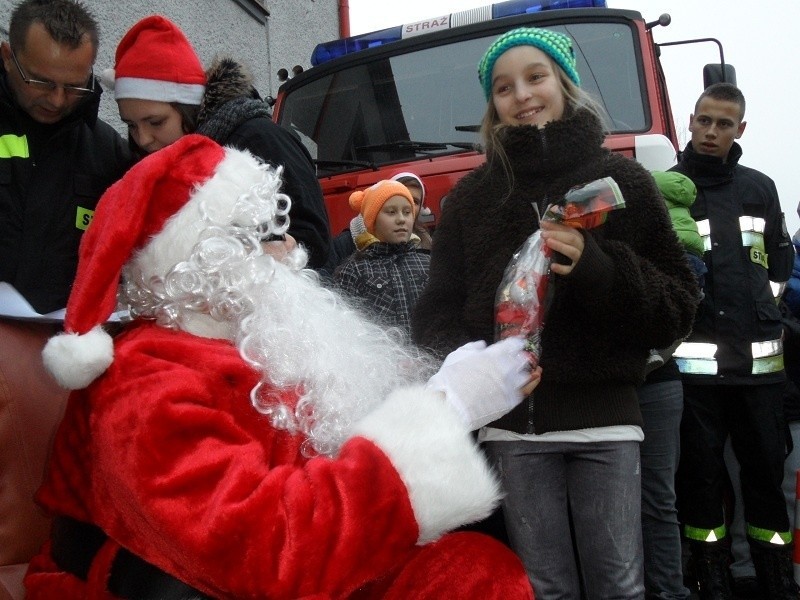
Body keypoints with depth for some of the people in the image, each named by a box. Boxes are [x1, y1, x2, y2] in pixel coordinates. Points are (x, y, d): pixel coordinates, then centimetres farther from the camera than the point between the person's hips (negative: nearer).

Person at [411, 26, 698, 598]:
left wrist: (597, 268, -17)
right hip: (514, 424, 1)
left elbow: (677, 309, 0)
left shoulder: (623, 180, 3)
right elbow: (436, 313, 8)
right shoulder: (471, 196, 8)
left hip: (606, 419, -1)